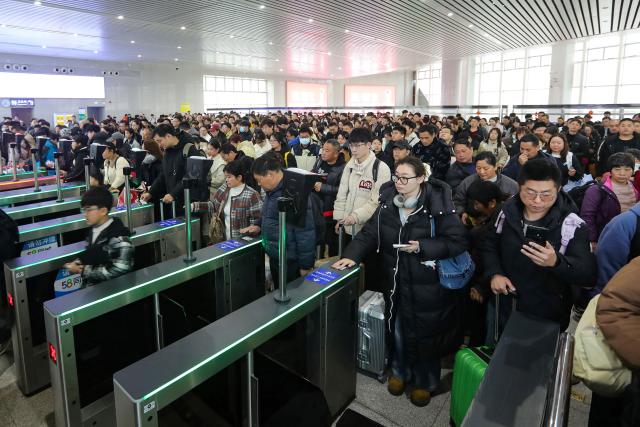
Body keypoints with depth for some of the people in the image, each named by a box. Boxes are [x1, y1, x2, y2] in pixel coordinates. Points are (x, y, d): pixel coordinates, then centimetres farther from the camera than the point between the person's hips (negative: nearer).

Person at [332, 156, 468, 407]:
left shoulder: (438, 205, -16)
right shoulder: (389, 203, -1)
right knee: (398, 329, 20)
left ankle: (425, 382, 38)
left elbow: (458, 242, -16)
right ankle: (400, 372, 46)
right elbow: (369, 233, -1)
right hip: (396, 281, 5)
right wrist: (351, 255, -16)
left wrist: (422, 247, -25)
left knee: (423, 334, 11)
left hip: (426, 285, -4)